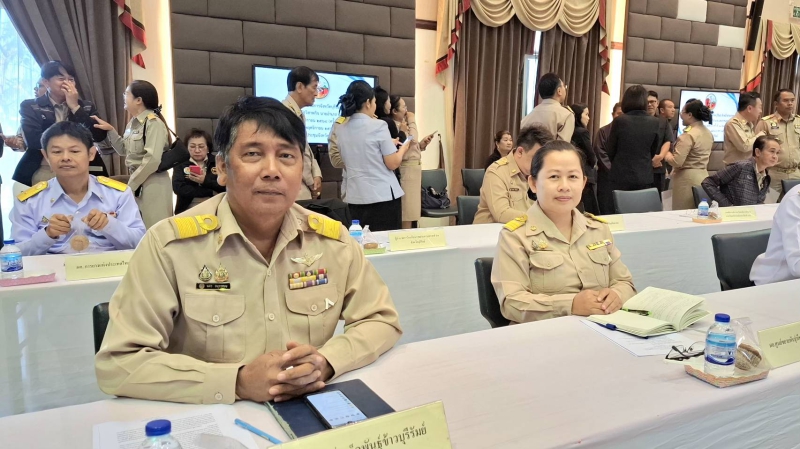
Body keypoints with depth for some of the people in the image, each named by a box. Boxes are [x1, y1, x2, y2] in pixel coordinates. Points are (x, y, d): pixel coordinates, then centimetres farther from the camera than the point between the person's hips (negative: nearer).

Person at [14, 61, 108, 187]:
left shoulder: (86, 107, 11)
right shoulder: (30, 107, 5)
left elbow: (99, 136, -3)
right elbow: (34, 140, -9)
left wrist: (75, 107, -5)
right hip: (43, 173, -1)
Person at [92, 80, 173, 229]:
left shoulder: (153, 123, -16)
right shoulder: (132, 123, 12)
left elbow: (152, 160, -23)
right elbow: (125, 150, 21)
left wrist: (130, 184, -15)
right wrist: (110, 130, 8)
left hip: (152, 184, -9)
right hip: (137, 182, 9)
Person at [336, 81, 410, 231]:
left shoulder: (341, 129, 6)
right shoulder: (378, 126, -11)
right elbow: (393, 164, -10)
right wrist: (403, 148, 10)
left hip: (355, 197, 6)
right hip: (383, 196, -5)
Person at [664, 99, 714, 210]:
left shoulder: (688, 135, -17)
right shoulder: (708, 133, 11)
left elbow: (677, 162, -21)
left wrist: (666, 154, -5)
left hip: (688, 178, -9)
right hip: (703, 176, 9)